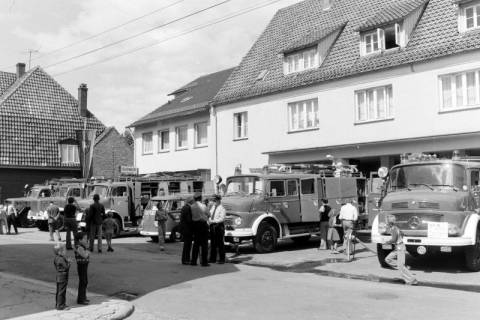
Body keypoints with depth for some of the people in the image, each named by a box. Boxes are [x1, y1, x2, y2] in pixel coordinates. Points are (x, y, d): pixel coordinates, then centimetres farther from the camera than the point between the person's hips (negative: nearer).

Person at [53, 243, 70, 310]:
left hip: (59, 277, 10)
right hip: (62, 277, -10)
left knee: (59, 291, 18)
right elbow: (66, 267, -20)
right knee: (61, 291, -3)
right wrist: (68, 262, -4)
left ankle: (57, 304, 28)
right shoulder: (61, 259, -23)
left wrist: (67, 261, 5)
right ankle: (60, 306, 3)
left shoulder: (57, 258, 8)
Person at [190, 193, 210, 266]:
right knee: (204, 244, 1)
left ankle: (193, 261, 14)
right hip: (203, 224, -4)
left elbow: (191, 216, -1)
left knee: (196, 243, 13)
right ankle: (204, 262, 0)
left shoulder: (192, 206, -1)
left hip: (195, 224, 4)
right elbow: (208, 214, 1)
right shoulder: (203, 206, -10)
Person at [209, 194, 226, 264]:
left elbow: (221, 219, -14)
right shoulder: (212, 207, 14)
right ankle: (212, 259, 16)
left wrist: (213, 221, -18)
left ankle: (222, 259, 4)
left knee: (220, 243, -2)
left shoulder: (222, 209, -7)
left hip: (219, 226, -6)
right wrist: (209, 220, -1)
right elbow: (209, 215, 19)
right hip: (212, 226, 7)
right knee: (213, 243, 9)